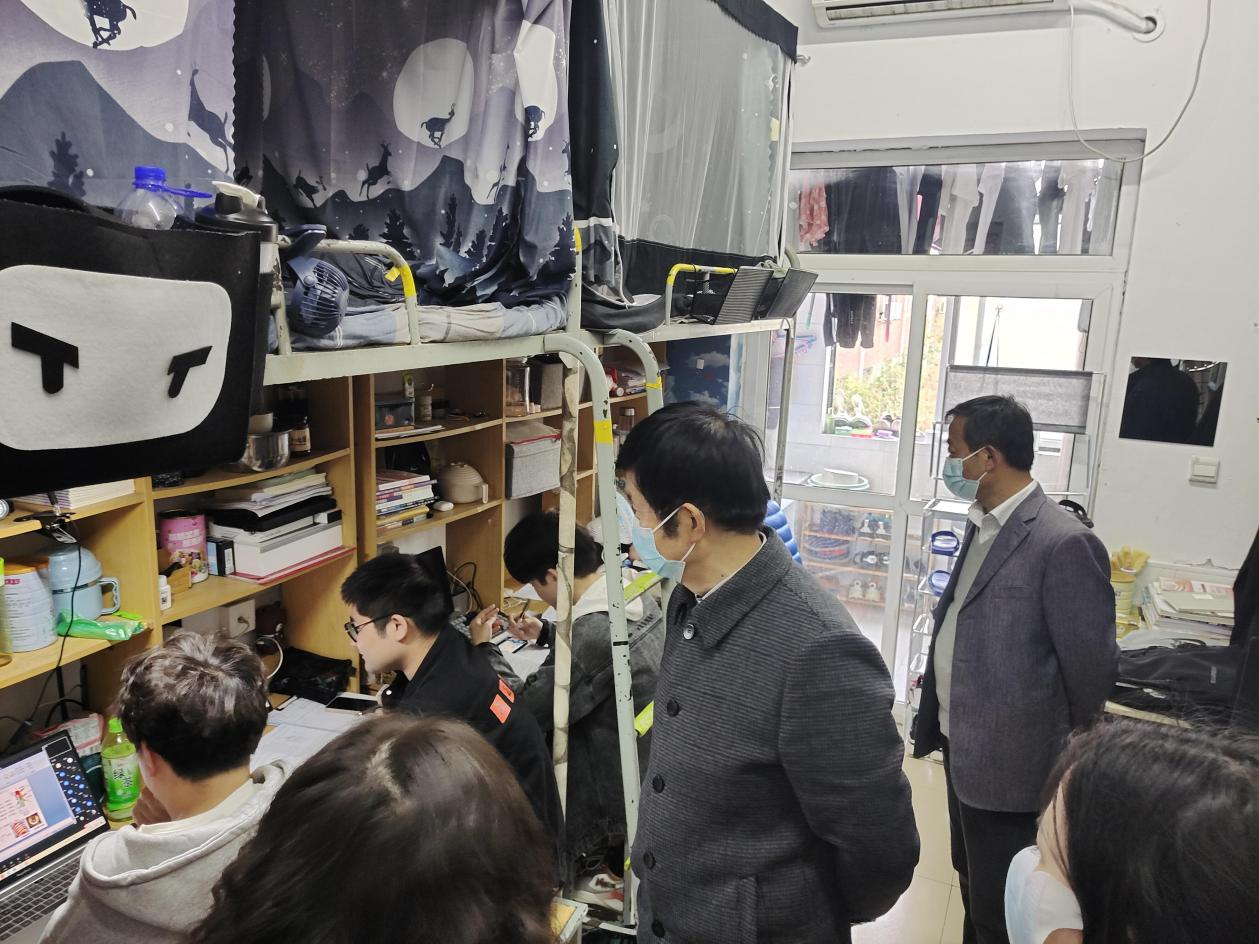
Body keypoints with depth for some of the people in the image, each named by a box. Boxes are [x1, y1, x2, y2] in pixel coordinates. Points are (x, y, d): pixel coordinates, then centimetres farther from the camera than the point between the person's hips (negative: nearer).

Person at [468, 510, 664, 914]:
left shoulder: (594, 633, -31)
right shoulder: (638, 596, -4)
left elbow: (525, 710, -21)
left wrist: (485, 647, -8)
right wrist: (546, 633, 18)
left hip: (626, 792, -8)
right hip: (656, 769, 9)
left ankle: (598, 868, 16)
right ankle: (611, 861, 23)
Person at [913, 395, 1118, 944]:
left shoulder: (1064, 542, -22)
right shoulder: (983, 524, 7)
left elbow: (1091, 664, -17)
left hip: (1007, 760, -8)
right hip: (962, 746, 8)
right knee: (973, 891, 24)